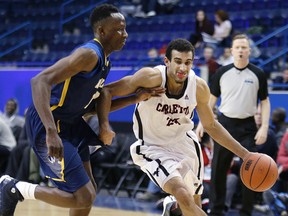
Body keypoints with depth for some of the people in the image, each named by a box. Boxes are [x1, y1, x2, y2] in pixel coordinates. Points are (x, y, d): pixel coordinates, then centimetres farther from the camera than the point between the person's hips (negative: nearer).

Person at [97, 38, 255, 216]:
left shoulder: (199, 87, -14)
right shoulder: (152, 77, -26)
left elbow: (211, 125, 2)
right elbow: (107, 91, -19)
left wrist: (243, 153, -1)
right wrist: (104, 126, -34)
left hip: (185, 143, 5)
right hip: (153, 148, -4)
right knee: (183, 196, -27)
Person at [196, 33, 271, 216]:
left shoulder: (258, 74, -1)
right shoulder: (222, 73, 2)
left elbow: (265, 102, 2)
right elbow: (212, 98, 10)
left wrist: (264, 127, -9)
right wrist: (202, 122, 3)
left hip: (247, 127, -1)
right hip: (225, 124, 2)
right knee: (218, 170, 5)